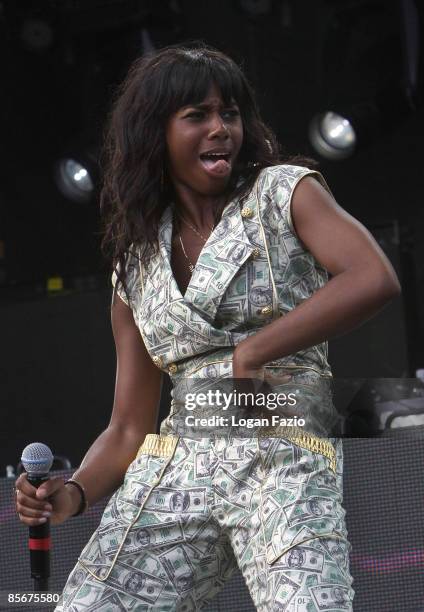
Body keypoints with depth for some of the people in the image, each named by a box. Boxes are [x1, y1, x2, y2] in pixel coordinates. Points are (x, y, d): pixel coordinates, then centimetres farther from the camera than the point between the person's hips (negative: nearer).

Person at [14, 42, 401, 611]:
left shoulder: (284, 191, 6)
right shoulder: (136, 267, 17)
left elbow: (376, 278, -13)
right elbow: (129, 430, 17)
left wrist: (251, 354, -16)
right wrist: (73, 494, -4)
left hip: (288, 463, -4)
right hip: (170, 473, 4)